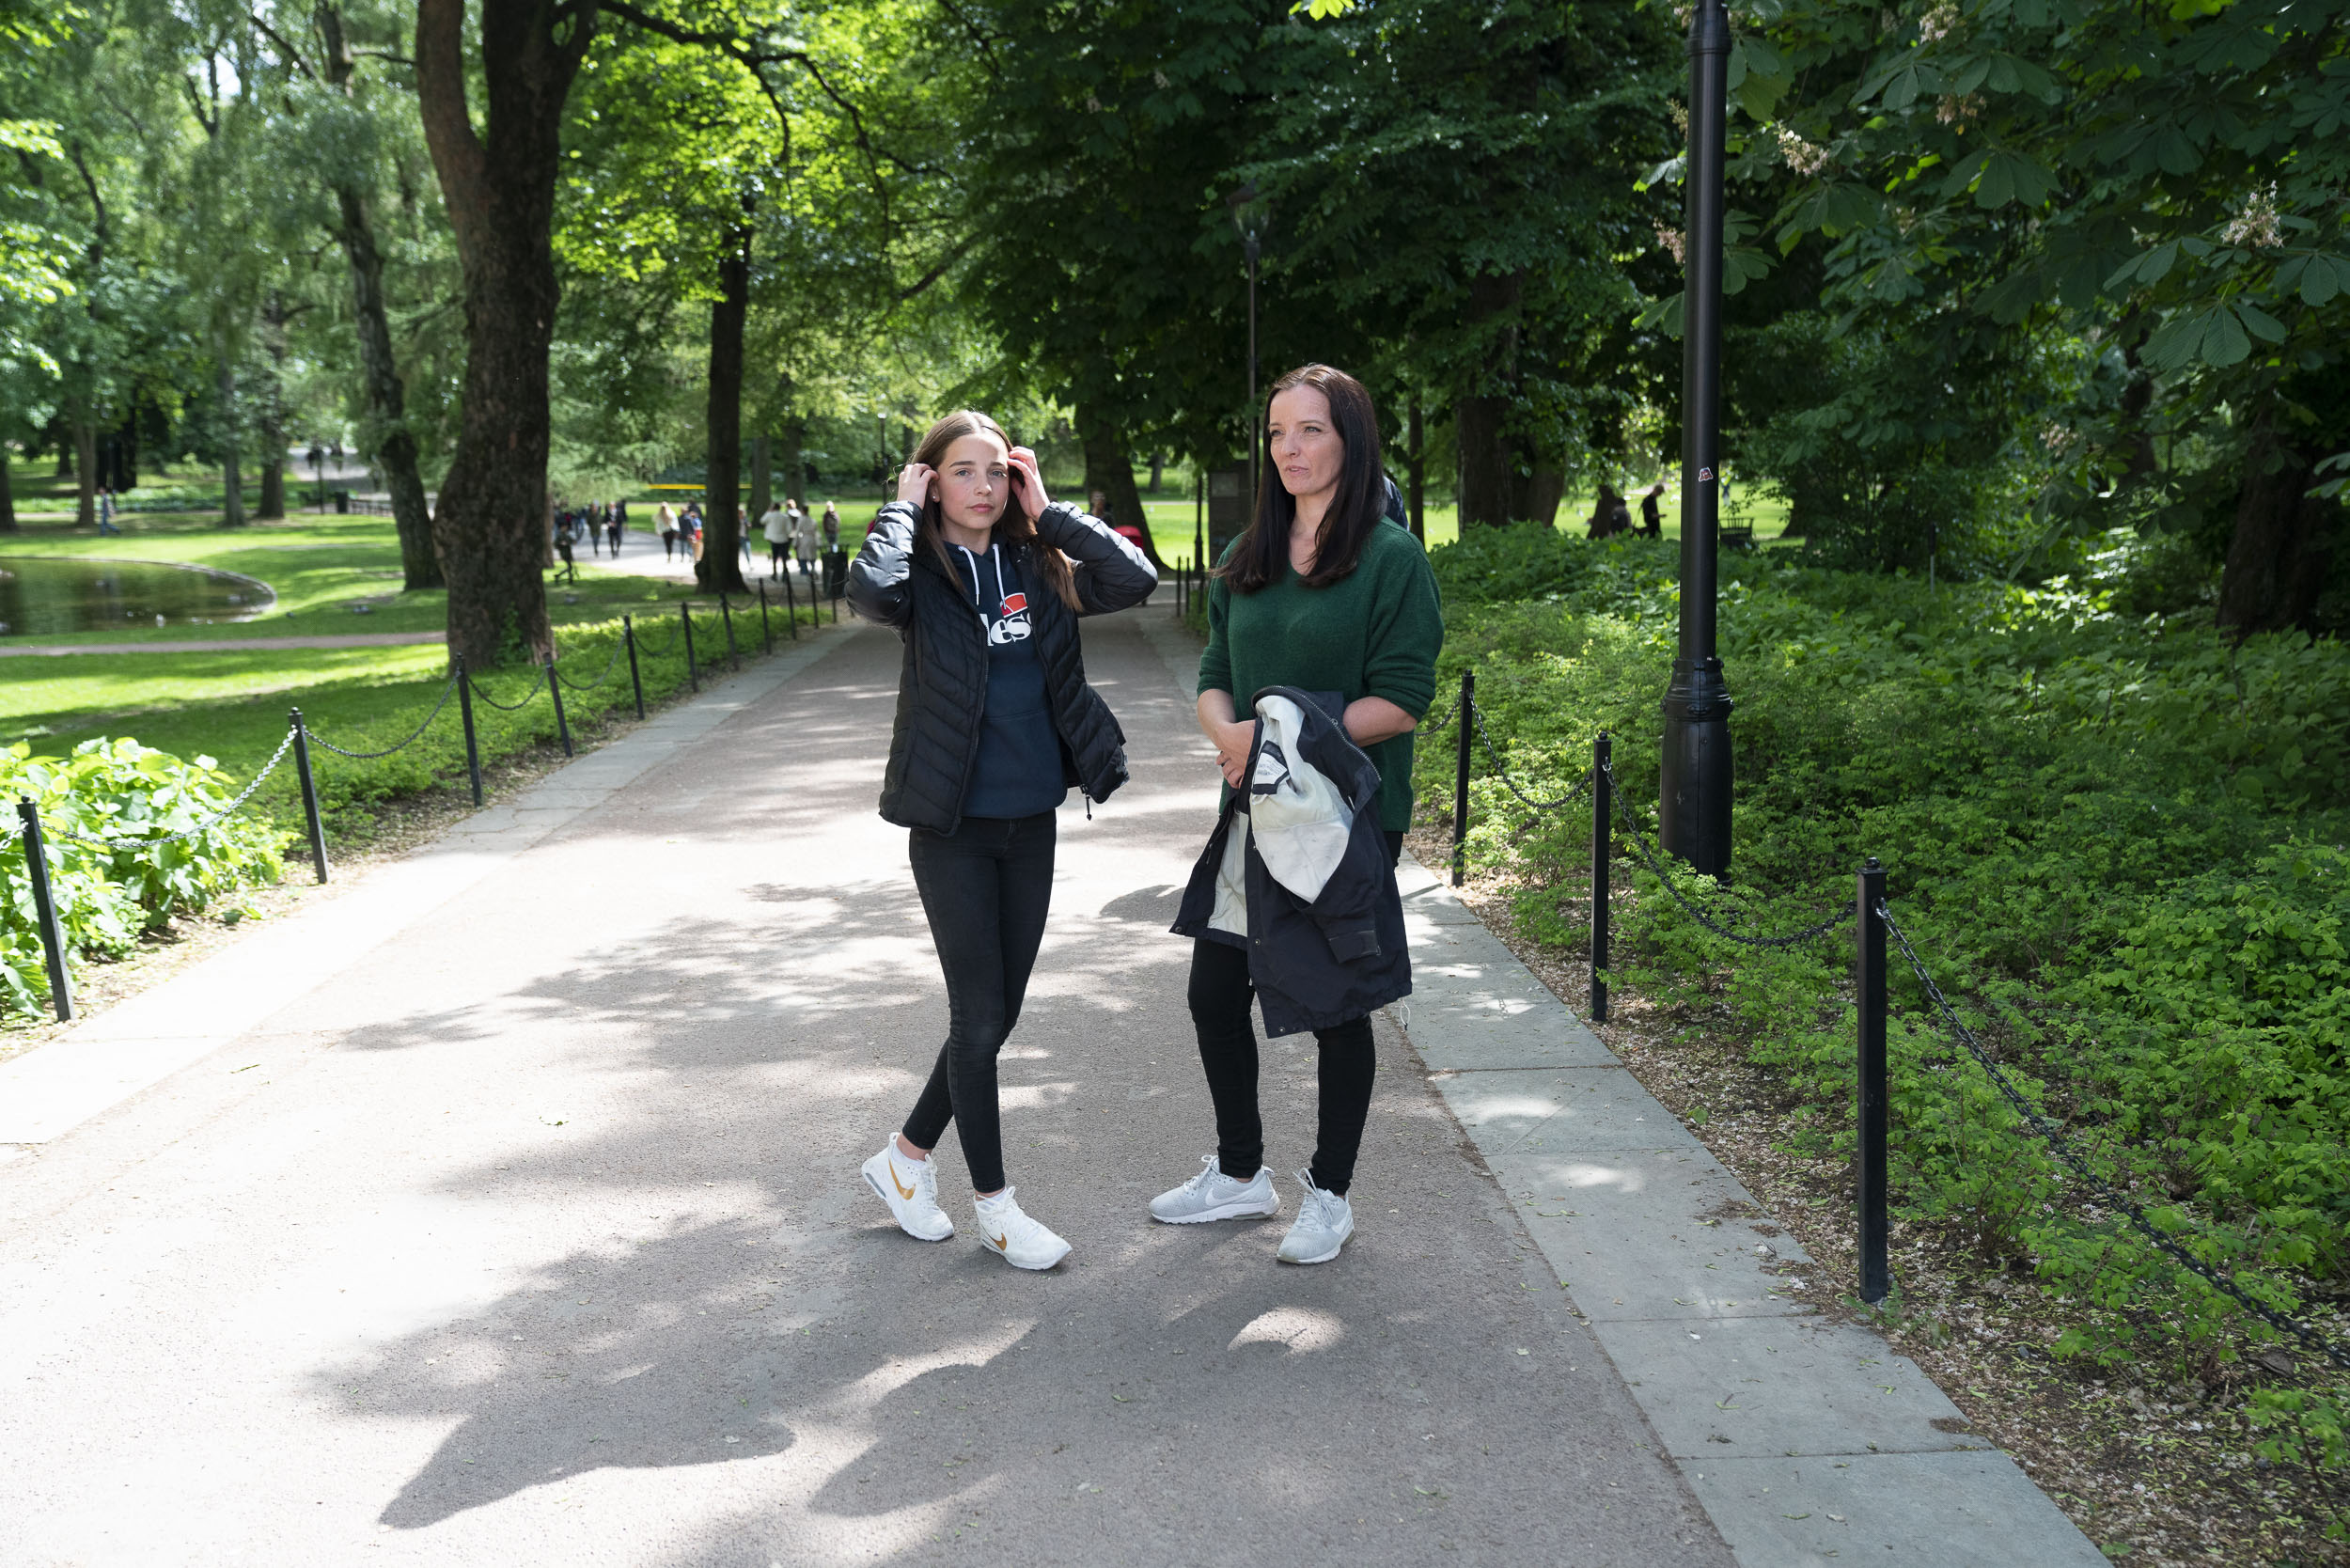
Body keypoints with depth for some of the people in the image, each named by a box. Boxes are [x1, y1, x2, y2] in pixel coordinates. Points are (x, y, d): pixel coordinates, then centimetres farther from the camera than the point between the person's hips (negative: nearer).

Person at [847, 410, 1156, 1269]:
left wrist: (1049, 513, -8)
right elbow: (868, 590, -32)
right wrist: (903, 509, -17)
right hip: (950, 827, -5)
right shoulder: (922, 576, -8)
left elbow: (1135, 579, -12)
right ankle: (994, 1205, 17)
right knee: (979, 1015, 1)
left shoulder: (1038, 570, 3)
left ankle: (905, 1157, 32)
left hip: (1031, 822, 5)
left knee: (998, 1013, 13)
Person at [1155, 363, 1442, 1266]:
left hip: (1348, 820, -6)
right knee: (1214, 995, 12)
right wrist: (1228, 735, -13)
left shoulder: (1392, 558, -9)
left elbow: (1401, 705, -15)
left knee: (1336, 1008, 6)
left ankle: (1329, 1195, 26)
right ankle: (1241, 1174, 33)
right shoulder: (1246, 560, 10)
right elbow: (1215, 680, 10)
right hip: (1253, 815, 6)